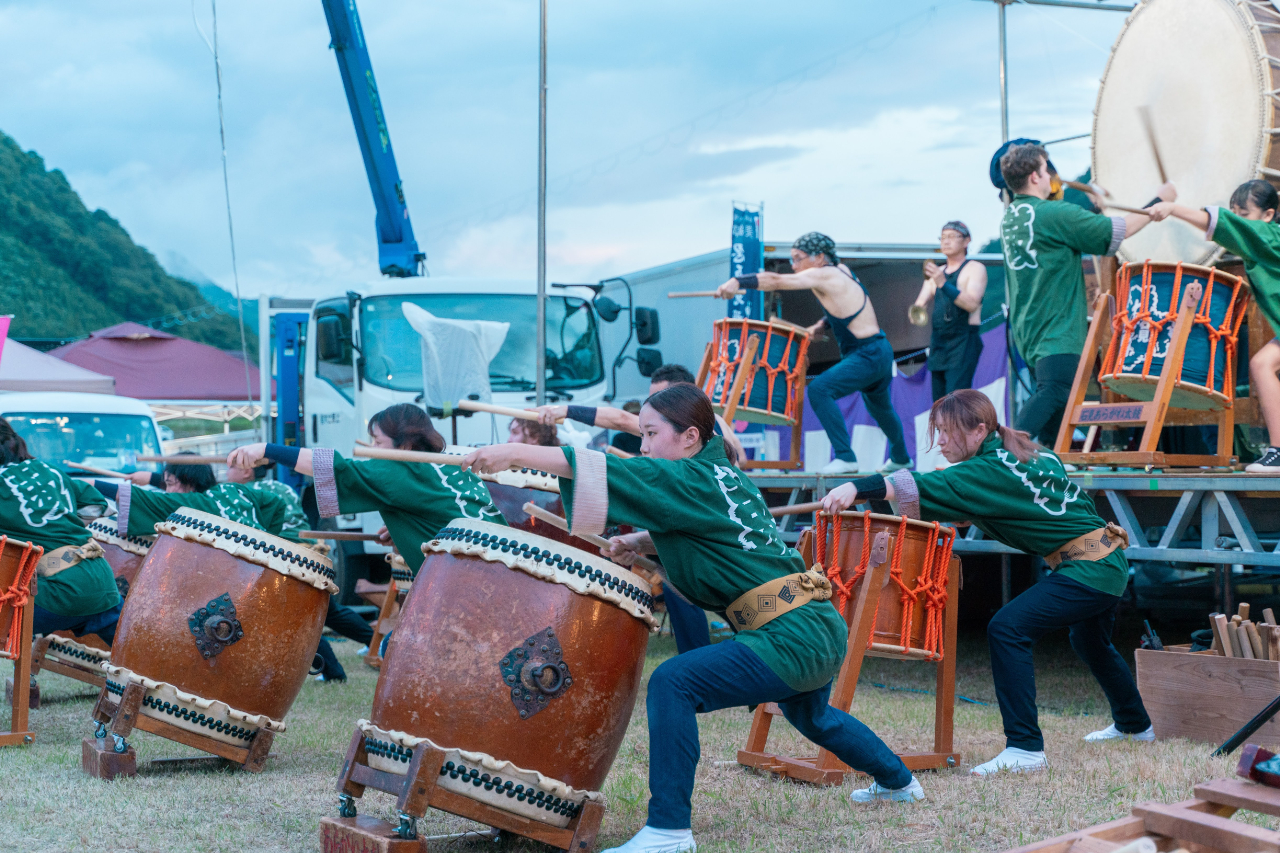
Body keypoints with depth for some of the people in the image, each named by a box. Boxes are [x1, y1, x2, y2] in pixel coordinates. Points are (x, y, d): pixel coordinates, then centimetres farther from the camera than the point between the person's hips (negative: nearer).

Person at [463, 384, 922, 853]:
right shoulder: (725, 474, 13)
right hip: (825, 630, 10)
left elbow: (607, 471, -21)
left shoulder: (690, 479, -13)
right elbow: (685, 529, 26)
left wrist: (514, 453, -20)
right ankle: (898, 780, 60)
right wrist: (636, 542, 6)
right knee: (809, 715, 37)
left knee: (673, 683, -18)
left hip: (792, 636, -10)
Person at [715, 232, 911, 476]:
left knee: (819, 389, -22)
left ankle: (845, 458, -19)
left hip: (868, 356, -10)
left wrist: (738, 282, -36)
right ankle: (901, 458, 54)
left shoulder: (824, 275, -18)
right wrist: (822, 324, 6)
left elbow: (776, 281, -28)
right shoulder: (841, 270, 8)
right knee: (880, 407, 31)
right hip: (880, 352, 10)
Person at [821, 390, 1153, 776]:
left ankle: (1025, 748, -21)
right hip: (1110, 561, 11)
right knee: (1090, 643, 33)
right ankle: (1134, 724, 56)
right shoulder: (1031, 452, 8)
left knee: (1008, 629, -20)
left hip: (1088, 569, -11)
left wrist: (856, 488, -41)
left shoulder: (989, 471, -19)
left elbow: (927, 487, -32)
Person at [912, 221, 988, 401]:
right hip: (939, 342, 7)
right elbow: (921, 304, 14)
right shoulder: (937, 272, 19)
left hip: (964, 342, -7)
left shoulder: (975, 269, -1)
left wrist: (943, 284, -27)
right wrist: (918, 310, -12)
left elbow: (972, 304, -16)